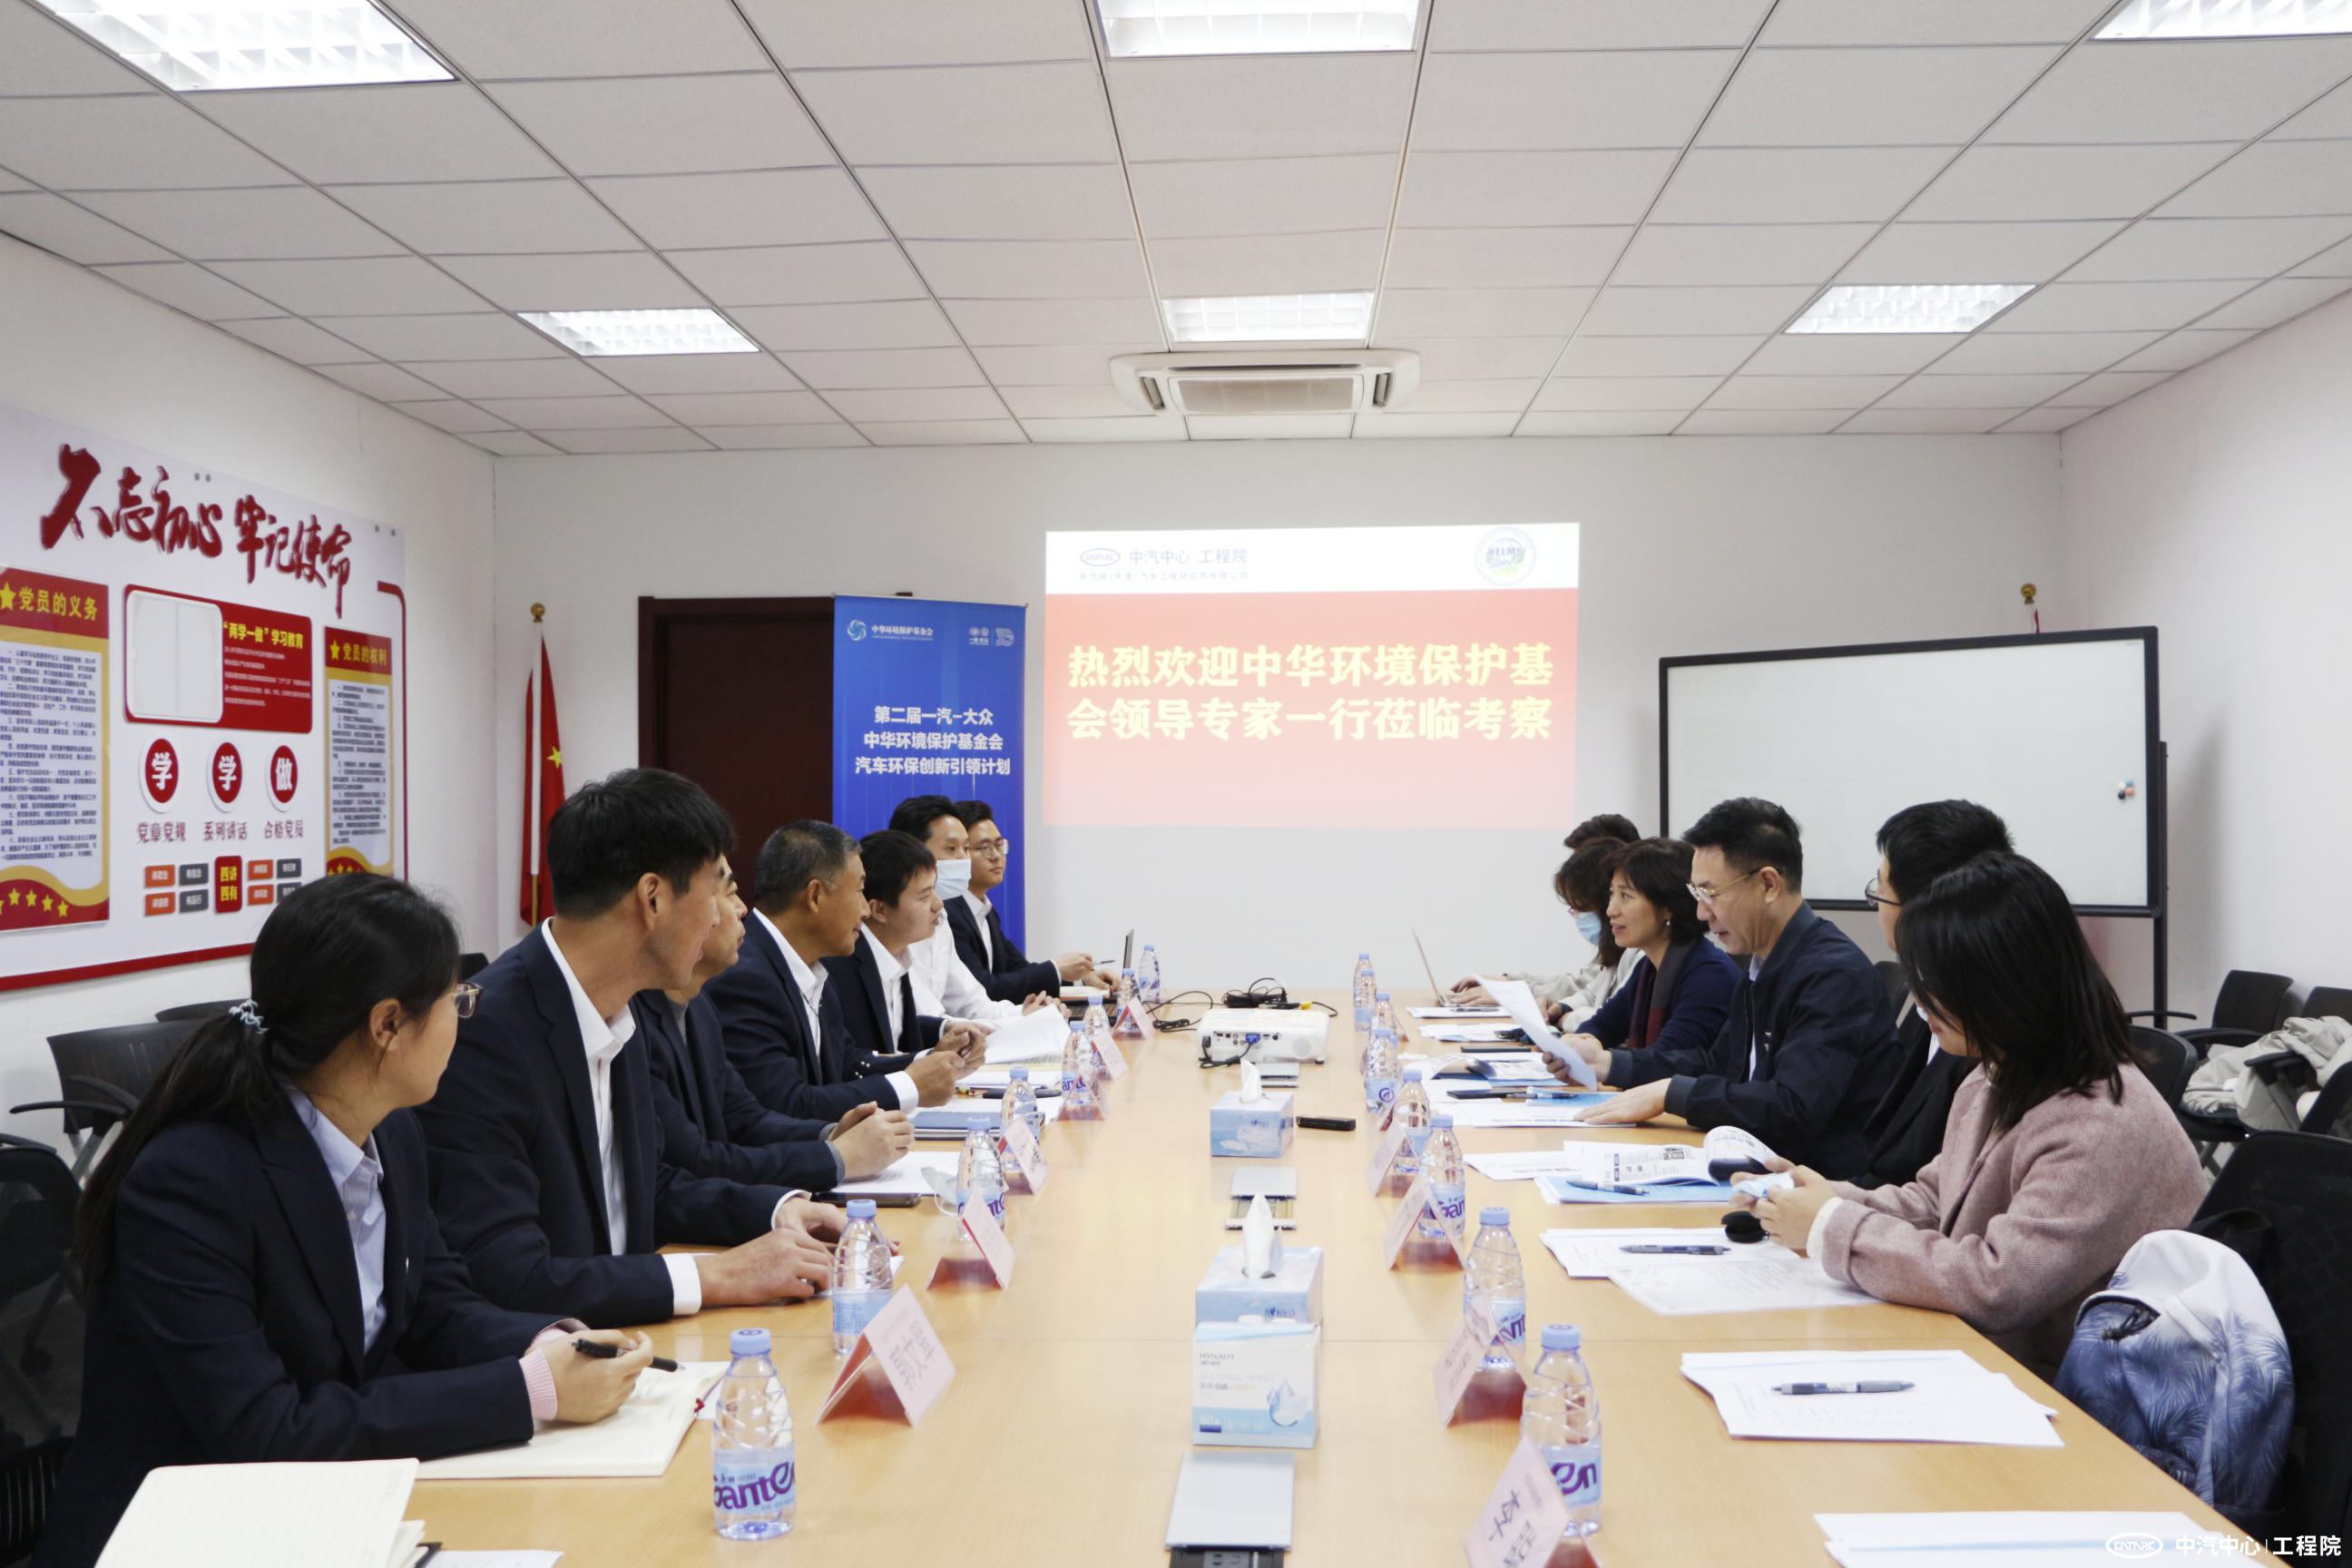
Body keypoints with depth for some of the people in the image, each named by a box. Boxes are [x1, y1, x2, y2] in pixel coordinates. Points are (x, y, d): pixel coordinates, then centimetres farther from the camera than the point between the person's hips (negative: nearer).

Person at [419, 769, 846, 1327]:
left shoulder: (615, 1019, 4)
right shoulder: (484, 1035, -21)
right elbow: (506, 1279, -25)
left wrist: (779, 1210, 3)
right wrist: (718, 1276, -21)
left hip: (620, 1339, 8)